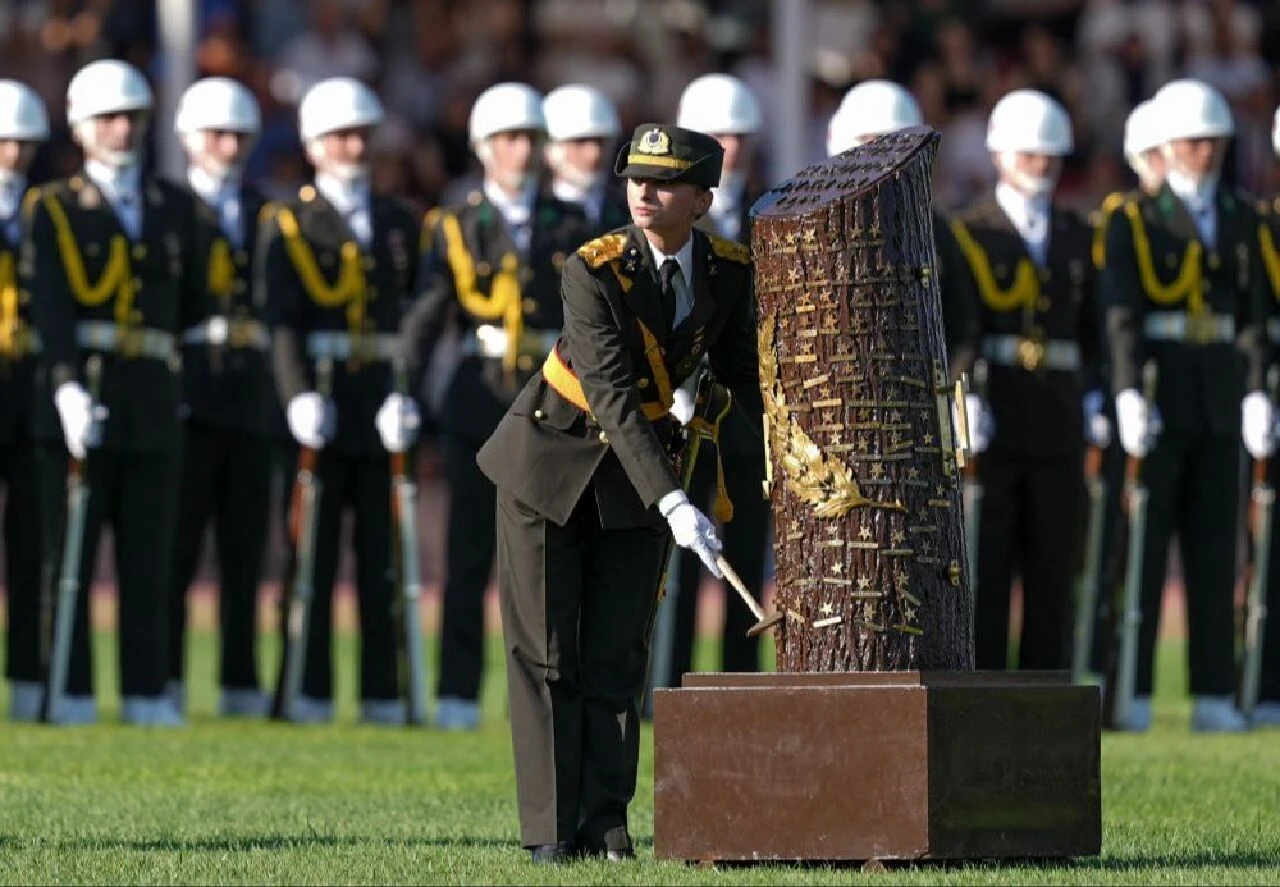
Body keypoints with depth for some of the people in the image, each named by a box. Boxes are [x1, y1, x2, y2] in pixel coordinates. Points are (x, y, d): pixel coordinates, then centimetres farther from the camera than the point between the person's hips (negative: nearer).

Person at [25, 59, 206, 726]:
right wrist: (68, 387, -22)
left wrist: (167, 363, 13)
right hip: (80, 394, -3)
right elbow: (49, 307, -10)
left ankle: (146, 694, 6)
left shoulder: (176, 208, 14)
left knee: (149, 560, 3)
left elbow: (191, 302, 20)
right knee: (70, 555, -3)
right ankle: (71, 695, 0)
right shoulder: (53, 209, 2)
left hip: (153, 401, 3)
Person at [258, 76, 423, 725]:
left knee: (381, 555, 3)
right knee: (312, 555, -1)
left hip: (384, 407, 3)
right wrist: (298, 397, -21)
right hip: (318, 404, -3)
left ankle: (383, 694, 5)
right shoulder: (288, 224, 4)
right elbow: (280, 320, -7)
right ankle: (309, 691, 2)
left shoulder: (401, 225, 16)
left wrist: (410, 393, -5)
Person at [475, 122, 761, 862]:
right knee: (545, 652, -1)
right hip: (550, 459, -3)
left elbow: (744, 371, 6)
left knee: (617, 653, 3)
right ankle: (552, 828, 3)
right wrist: (672, 502, -39)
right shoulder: (593, 271, -24)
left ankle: (606, 823, 7)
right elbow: (613, 397, -31)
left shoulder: (730, 269, -10)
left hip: (636, 468, 3)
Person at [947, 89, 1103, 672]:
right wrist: (967, 399, -19)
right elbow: (958, 325, -7)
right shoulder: (968, 233, 3)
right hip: (992, 416, -4)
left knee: (1054, 568, 3)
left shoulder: (1078, 239, 16)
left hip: (1059, 420, 4)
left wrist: (1094, 397, 2)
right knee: (984, 565, -3)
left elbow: (1095, 328, 15)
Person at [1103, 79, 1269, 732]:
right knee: (1141, 550, -3)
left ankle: (1214, 696, 7)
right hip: (1158, 398, -4)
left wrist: (1256, 391, -5)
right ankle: (1131, 695, -1)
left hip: (1220, 400, 4)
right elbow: (1121, 313, -10)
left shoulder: (1242, 219, 13)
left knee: (1215, 551, 5)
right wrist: (1128, 393, -22)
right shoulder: (1134, 218, -1)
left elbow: (1253, 311, 8)